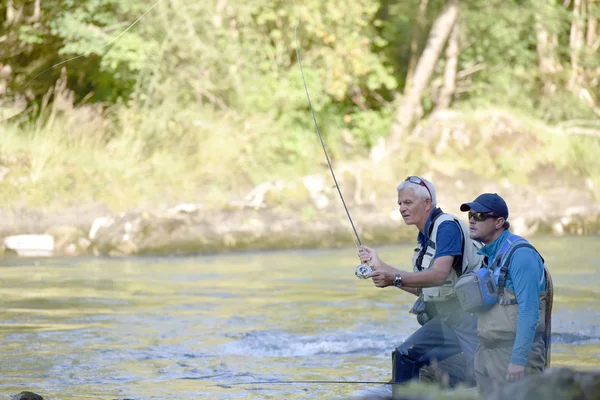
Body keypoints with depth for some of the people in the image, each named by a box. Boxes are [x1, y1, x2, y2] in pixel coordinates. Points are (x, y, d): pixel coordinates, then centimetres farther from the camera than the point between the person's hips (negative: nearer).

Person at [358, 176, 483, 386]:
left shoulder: (448, 227, -16)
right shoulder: (425, 237, 13)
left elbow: (439, 275, -28)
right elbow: (421, 288, 17)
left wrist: (395, 279, -35)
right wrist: (379, 265, 15)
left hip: (471, 314, -10)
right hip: (445, 319, 10)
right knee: (404, 355, 4)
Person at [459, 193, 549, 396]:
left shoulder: (520, 254, -14)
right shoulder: (488, 255, 13)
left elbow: (529, 311, -20)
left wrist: (518, 360, -24)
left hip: (516, 351, -9)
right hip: (486, 352, 9)